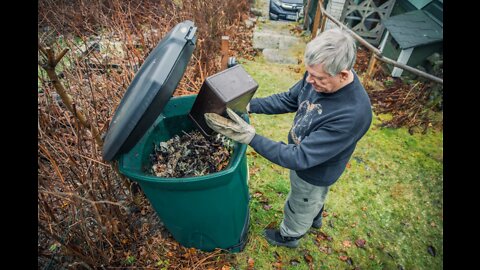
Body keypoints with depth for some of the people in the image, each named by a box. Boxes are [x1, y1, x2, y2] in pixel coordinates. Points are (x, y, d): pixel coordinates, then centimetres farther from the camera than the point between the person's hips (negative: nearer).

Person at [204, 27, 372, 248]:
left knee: (299, 208, 25)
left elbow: (300, 158, -38)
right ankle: (315, 218, 69)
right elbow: (289, 100, -5)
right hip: (301, 153, 6)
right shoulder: (320, 75, -20)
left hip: (314, 173, -6)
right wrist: (249, 105, -16)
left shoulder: (353, 114, -41)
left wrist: (250, 137, -42)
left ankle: (288, 236, 58)